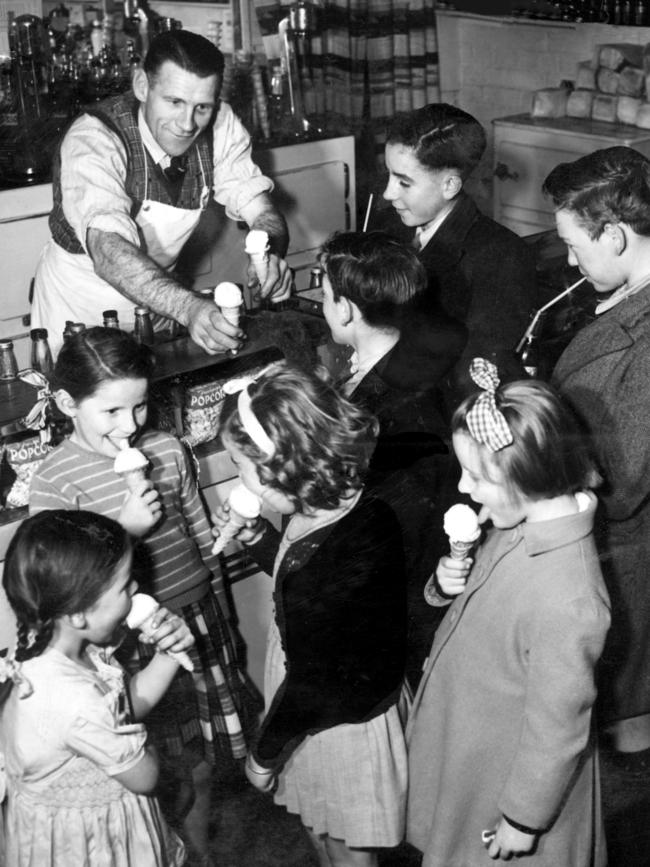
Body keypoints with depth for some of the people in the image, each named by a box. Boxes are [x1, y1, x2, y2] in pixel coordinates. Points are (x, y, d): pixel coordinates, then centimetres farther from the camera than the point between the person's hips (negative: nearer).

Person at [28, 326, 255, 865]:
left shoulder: (167, 451, -4)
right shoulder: (54, 481, -15)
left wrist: (221, 616, 14)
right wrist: (123, 530, -25)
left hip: (198, 617, 4)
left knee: (204, 755, 18)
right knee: (165, 765, 10)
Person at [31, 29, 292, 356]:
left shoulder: (221, 124, -14)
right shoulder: (92, 141, -29)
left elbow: (260, 209, -11)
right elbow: (108, 250, -43)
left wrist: (272, 254, -36)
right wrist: (188, 308, -60)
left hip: (156, 300, 4)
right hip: (79, 307, -4)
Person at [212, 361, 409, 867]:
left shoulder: (325, 560, -37)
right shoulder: (359, 507, -10)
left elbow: (310, 686, -24)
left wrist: (264, 756, -8)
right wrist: (257, 541, -3)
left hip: (341, 726, -8)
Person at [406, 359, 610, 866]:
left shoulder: (567, 601, -38)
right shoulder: (523, 520, -14)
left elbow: (558, 728, -26)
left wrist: (523, 819, -12)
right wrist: (451, 582, -15)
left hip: (514, 775, -7)